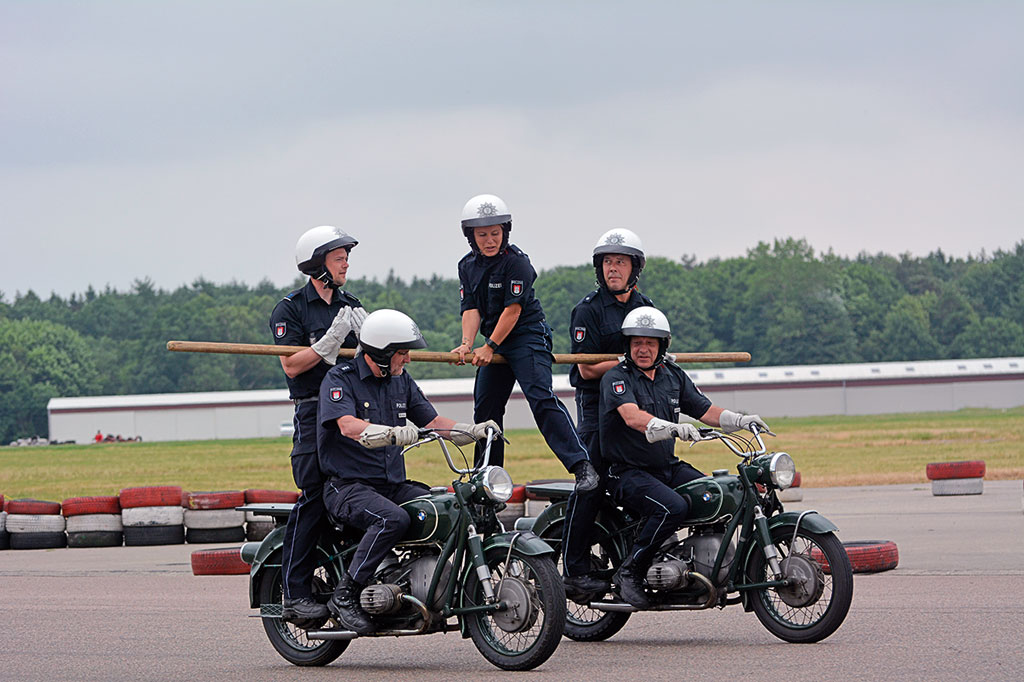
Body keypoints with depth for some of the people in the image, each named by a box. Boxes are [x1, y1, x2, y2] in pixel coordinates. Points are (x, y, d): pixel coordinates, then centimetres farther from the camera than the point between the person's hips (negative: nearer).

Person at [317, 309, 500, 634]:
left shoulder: (401, 382, 16)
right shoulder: (340, 379, -9)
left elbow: (432, 421, 15)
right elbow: (348, 426, -26)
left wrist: (474, 431, -3)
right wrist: (394, 433, -43)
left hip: (394, 484, 7)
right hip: (349, 486, -7)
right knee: (392, 519, -36)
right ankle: (345, 595, -27)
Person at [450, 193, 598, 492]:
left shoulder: (516, 261, -12)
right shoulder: (468, 266, 7)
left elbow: (513, 309, -16)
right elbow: (471, 308, 0)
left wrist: (489, 347, -18)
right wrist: (467, 344, -17)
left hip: (528, 336, -7)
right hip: (494, 343, 7)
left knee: (542, 398, -22)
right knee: (485, 408, 9)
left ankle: (582, 466, -30)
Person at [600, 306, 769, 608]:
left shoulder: (673, 375, 13)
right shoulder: (616, 378, -10)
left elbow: (704, 409, 12)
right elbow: (632, 416, -28)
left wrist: (740, 420, -7)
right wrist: (674, 428, -44)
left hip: (669, 467, 7)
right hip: (628, 473, -7)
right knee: (673, 507, -33)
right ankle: (629, 572, -20)